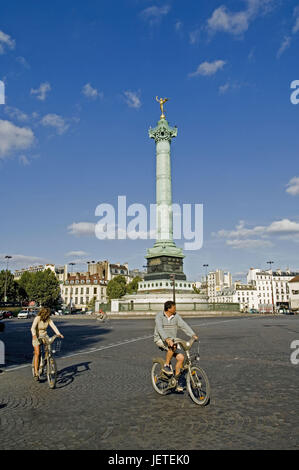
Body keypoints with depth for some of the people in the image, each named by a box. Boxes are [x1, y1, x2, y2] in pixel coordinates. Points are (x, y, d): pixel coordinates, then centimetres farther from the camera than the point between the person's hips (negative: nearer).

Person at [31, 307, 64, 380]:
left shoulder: (48, 319, -7)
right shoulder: (37, 318, -19)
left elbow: (53, 326, -14)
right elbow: (33, 328, -31)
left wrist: (58, 334, -30)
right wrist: (34, 335, -50)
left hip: (44, 336, 4)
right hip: (37, 337, -4)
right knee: (37, 354, -13)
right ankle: (36, 372, -7)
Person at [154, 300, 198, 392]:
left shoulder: (176, 316, -1)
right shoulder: (159, 316, -15)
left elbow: (184, 325, -9)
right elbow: (160, 329, -29)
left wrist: (193, 335, -24)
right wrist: (167, 339, -44)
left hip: (172, 340, 5)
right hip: (160, 340, -5)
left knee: (181, 357, -13)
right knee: (172, 347, -35)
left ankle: (176, 379, 5)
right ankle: (166, 365, -13)